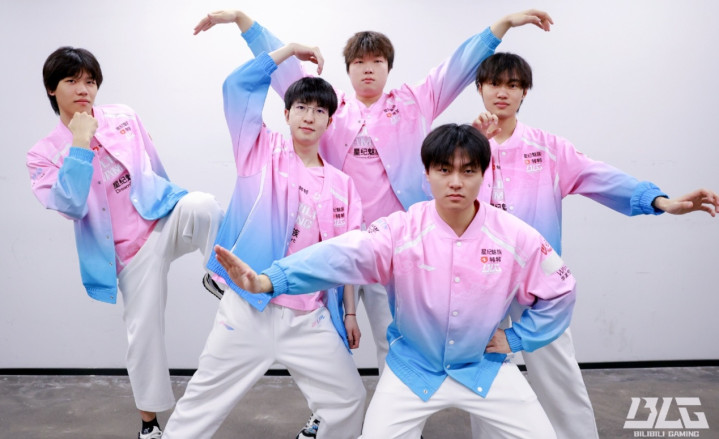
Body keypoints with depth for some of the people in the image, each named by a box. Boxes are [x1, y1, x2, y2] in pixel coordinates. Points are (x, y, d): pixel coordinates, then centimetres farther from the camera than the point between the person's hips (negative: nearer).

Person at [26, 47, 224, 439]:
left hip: (166, 219, 1)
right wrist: (81, 145, -18)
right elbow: (70, 205, -15)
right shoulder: (44, 154, 1)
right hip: (131, 253, 0)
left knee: (202, 205, -36)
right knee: (143, 333, 3)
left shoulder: (123, 117, 6)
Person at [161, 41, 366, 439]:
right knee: (202, 403, 9)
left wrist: (349, 311, 9)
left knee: (348, 399, 11)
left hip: (309, 318, 3)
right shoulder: (263, 152, -1)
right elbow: (238, 86, -10)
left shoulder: (341, 185, 5)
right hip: (249, 309, -2)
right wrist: (291, 49, -3)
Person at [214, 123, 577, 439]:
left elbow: (559, 292, 1)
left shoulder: (516, 237, -14)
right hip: (413, 368, -1)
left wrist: (516, 338, -4)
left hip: (485, 367, 2)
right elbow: (340, 257, -33)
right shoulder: (401, 230, -19)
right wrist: (268, 280, -46)